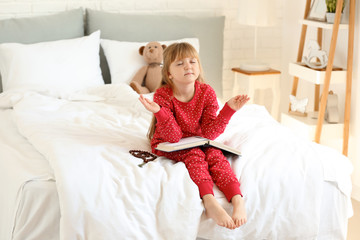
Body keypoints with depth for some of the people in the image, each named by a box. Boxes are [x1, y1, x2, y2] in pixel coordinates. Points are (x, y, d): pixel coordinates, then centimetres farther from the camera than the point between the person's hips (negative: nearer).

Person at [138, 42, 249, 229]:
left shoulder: (207, 92, -11)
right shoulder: (163, 96, -20)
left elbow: (209, 133, -14)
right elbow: (173, 137, -25)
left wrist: (229, 109, -24)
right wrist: (159, 112, -39)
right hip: (167, 145, -3)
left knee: (214, 153, -26)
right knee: (194, 154, -31)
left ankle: (237, 199, -39)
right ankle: (209, 201, -47)